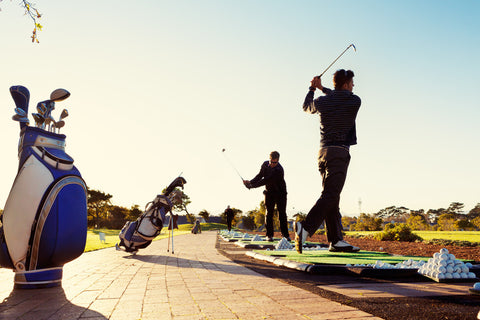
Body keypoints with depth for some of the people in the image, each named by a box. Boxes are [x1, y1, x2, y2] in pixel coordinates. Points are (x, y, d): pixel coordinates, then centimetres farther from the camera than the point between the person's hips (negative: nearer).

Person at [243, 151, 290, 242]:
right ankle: (269, 234, 1)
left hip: (280, 193, -4)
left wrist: (252, 185, -31)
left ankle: (285, 234, 5)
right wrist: (251, 182, -18)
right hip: (269, 192, 4)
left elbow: (266, 180, -31)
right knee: (269, 213, -3)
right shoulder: (265, 164, -7)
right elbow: (260, 175, 1)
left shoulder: (279, 170, -28)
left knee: (282, 213, -4)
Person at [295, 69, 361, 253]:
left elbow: (306, 107, 30)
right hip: (339, 152, -6)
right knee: (330, 195, -13)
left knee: (331, 197, 6)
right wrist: (322, 89, 26)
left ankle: (336, 240, 7)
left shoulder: (322, 102, 9)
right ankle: (306, 227, -29)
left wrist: (312, 89, 43)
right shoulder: (355, 102, 1)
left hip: (323, 151, 6)